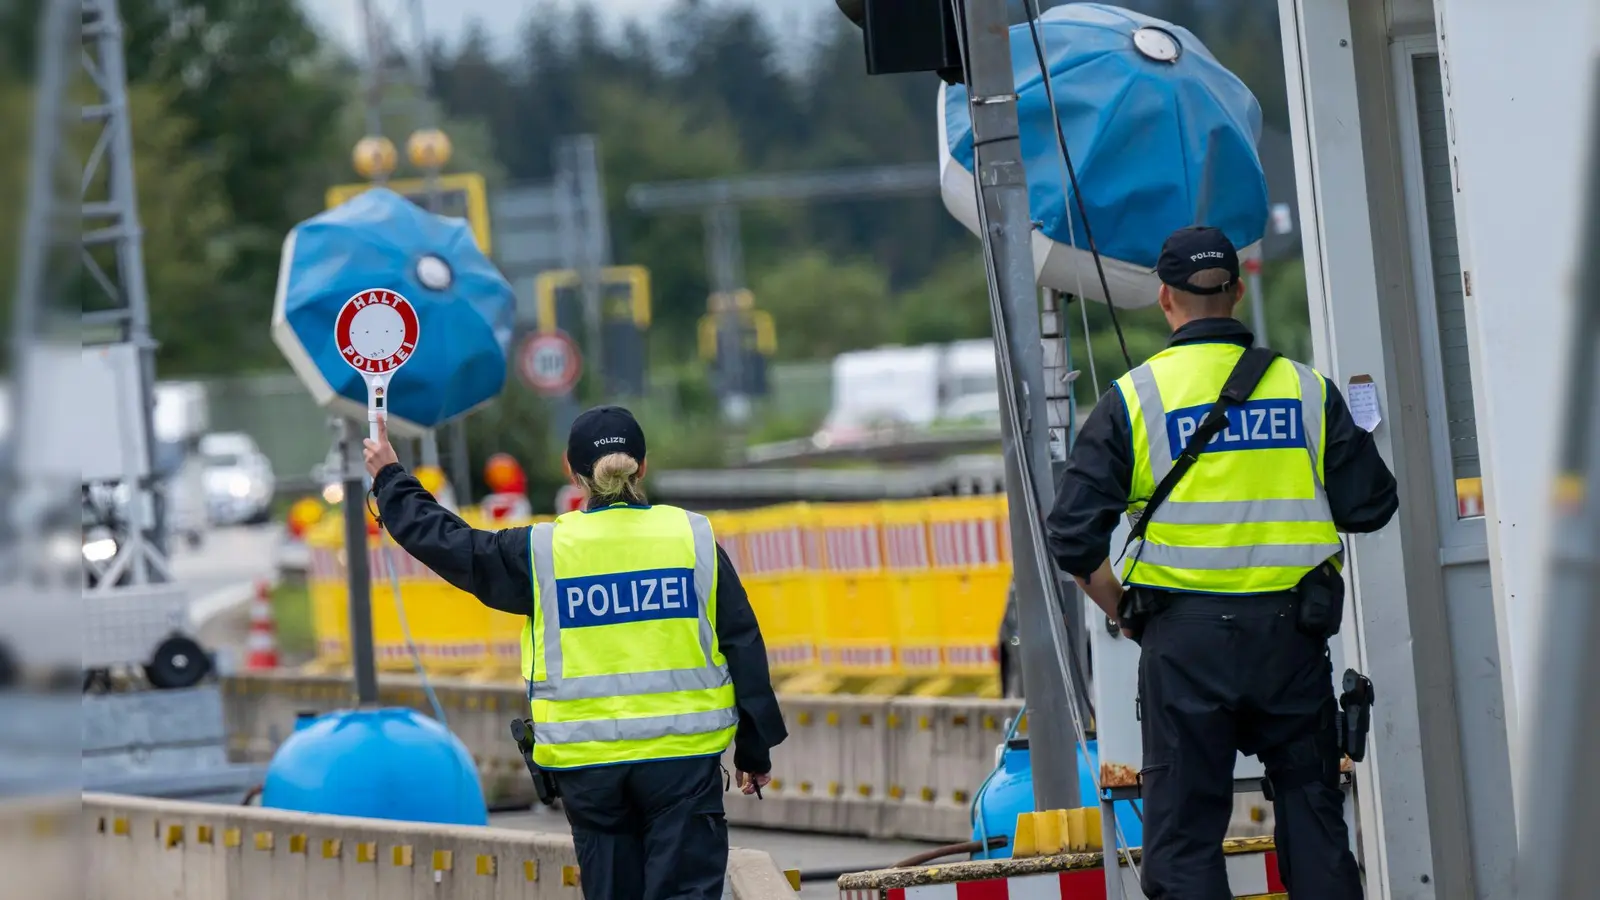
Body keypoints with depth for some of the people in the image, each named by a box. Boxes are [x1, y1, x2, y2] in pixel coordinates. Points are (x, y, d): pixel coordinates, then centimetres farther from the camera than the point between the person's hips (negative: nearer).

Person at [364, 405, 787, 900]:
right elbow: (744, 647, 3)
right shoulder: (694, 538, 1)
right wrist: (755, 749, 12)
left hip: (587, 761, 1)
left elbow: (447, 543, 11)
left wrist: (389, 479, 28)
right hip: (682, 754, -1)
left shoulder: (540, 552, -1)